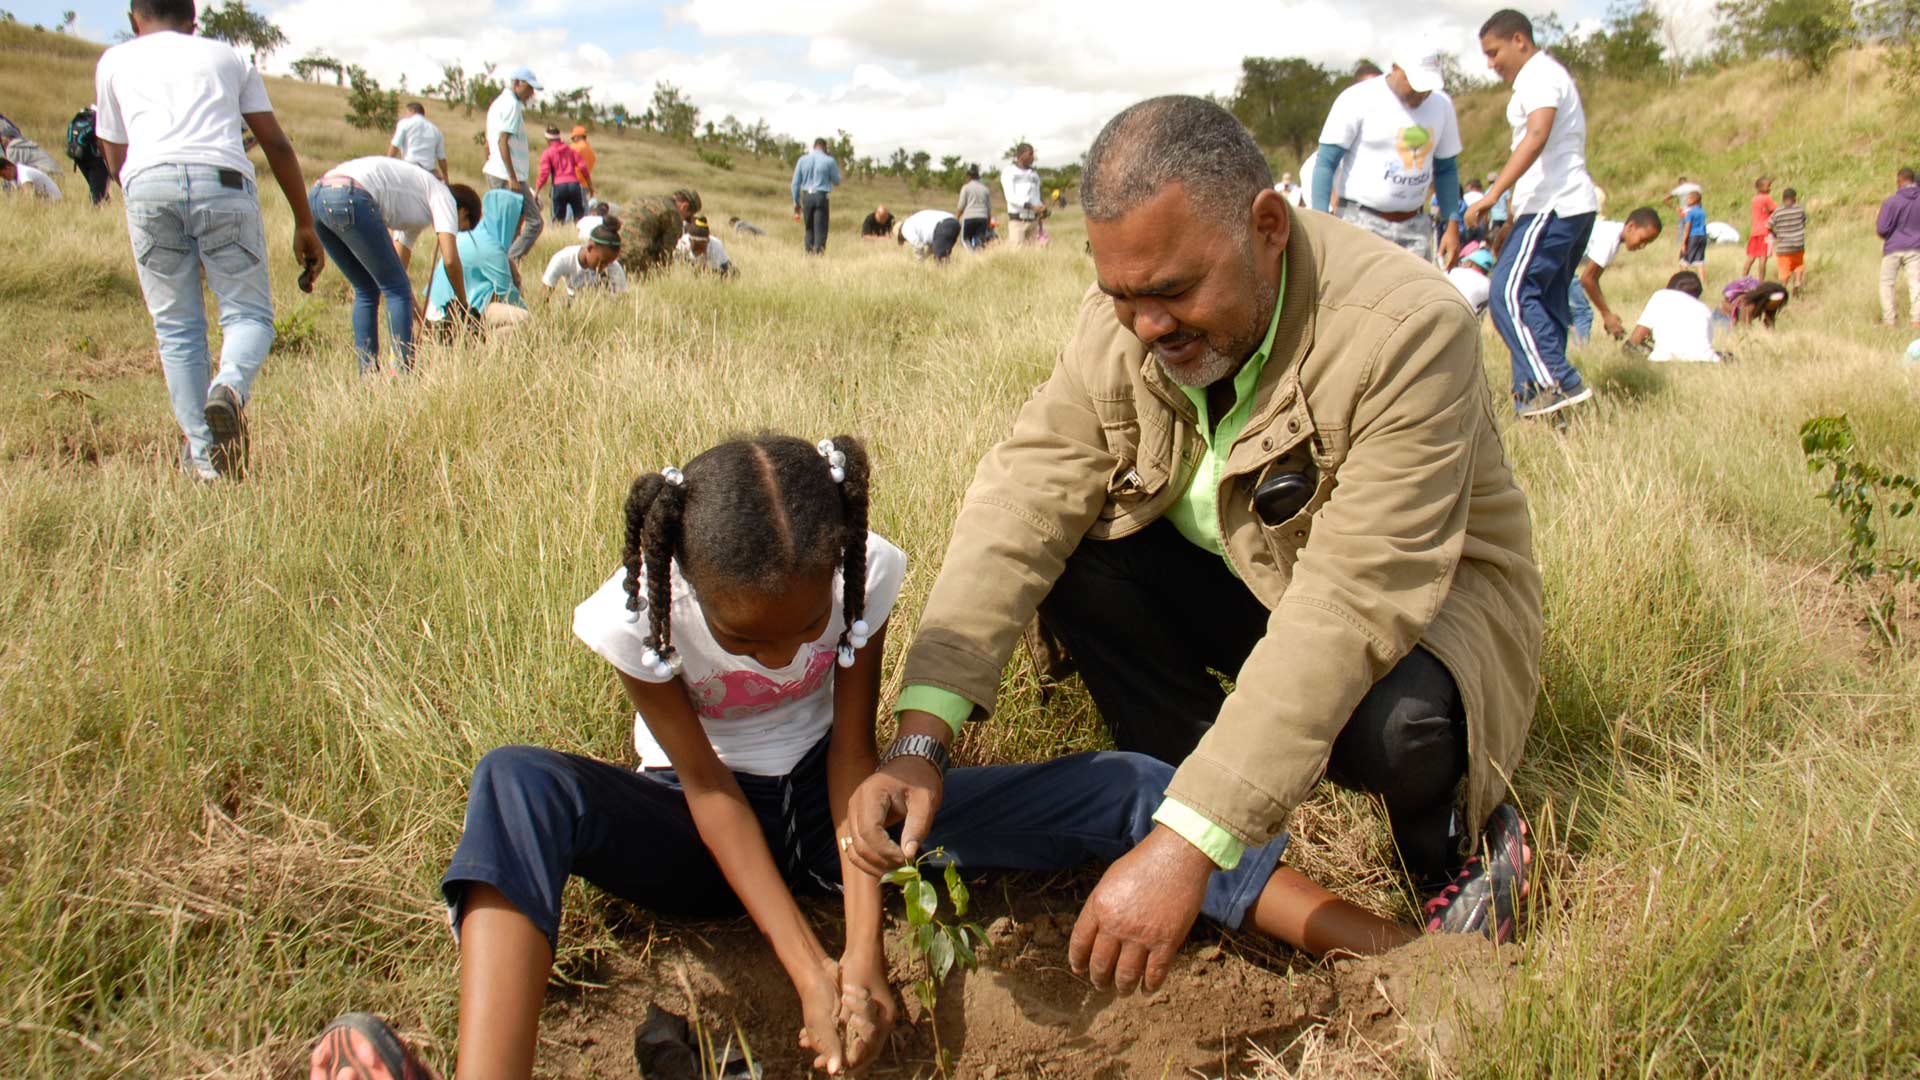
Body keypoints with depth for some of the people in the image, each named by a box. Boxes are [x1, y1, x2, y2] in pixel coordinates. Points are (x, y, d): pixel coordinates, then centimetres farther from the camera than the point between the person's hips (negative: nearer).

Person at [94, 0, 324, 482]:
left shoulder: (114, 60, 28)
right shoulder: (226, 55, 28)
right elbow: (277, 144, 21)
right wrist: (305, 225, 23)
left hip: (147, 183, 1)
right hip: (223, 180, -1)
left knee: (176, 327, 9)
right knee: (249, 312, 6)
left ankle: (202, 455, 3)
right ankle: (230, 387, -26)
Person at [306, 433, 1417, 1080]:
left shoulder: (863, 573, -20)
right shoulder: (637, 613, -24)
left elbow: (853, 751, -19)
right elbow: (710, 790, -22)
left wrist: (866, 949, -28)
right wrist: (808, 968, -29)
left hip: (820, 803, 1)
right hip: (705, 832, -1)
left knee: (1116, 788, -20)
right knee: (517, 783, -35)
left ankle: (1364, 940, -25)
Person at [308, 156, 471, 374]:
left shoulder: (416, 216, 34)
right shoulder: (444, 196, 11)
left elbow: (397, 267, 34)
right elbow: (450, 260, -1)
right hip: (350, 198, -10)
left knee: (366, 291, 19)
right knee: (397, 290, 0)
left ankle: (367, 374, 16)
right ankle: (403, 375, -3)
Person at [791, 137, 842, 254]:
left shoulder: (803, 159, 7)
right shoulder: (829, 160, -2)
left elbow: (795, 183, 7)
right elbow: (837, 182, 8)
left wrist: (796, 202, 14)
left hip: (806, 196, 3)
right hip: (821, 196, -3)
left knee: (809, 227, 16)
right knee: (820, 228, -2)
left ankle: (809, 251, 14)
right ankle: (818, 251, -10)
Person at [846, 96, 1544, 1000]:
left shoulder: (1408, 329, -32)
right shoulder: (1119, 322, -15)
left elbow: (1351, 608, -39)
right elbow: (1022, 501, -22)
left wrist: (1187, 845, -44)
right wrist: (919, 739, -35)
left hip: (1430, 595, -4)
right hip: (1236, 582, 5)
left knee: (1392, 723, -36)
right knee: (1070, 547, -19)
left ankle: (1457, 840, 1)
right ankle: (1195, 796, -4)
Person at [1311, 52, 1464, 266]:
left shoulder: (1442, 105, 8)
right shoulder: (1359, 99, -9)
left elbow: (1446, 169, 17)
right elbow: (1326, 162, -8)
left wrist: (1452, 225, 11)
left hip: (1414, 225, 5)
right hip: (1361, 221, -5)